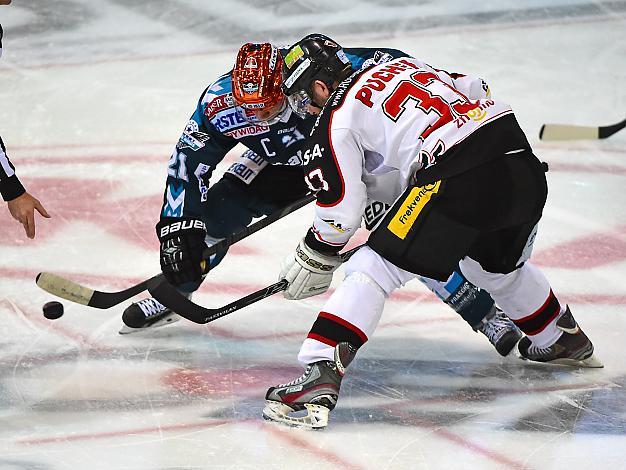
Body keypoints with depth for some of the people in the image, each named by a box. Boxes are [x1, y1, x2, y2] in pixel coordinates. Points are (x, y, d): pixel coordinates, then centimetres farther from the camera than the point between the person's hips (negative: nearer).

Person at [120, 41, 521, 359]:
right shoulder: (220, 101, -28)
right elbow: (188, 160, -17)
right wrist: (178, 226, -24)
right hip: (282, 163, 4)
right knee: (213, 210, -9)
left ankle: (486, 313, -7)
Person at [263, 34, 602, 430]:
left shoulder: (336, 120, 6)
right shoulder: (399, 65, 26)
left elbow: (341, 212, 4)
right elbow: (476, 91, 26)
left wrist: (312, 263, 19)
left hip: (459, 182, -8)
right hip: (524, 166, 8)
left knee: (374, 271, -4)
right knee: (497, 265, 35)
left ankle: (320, 375, -19)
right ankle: (564, 340, 55)